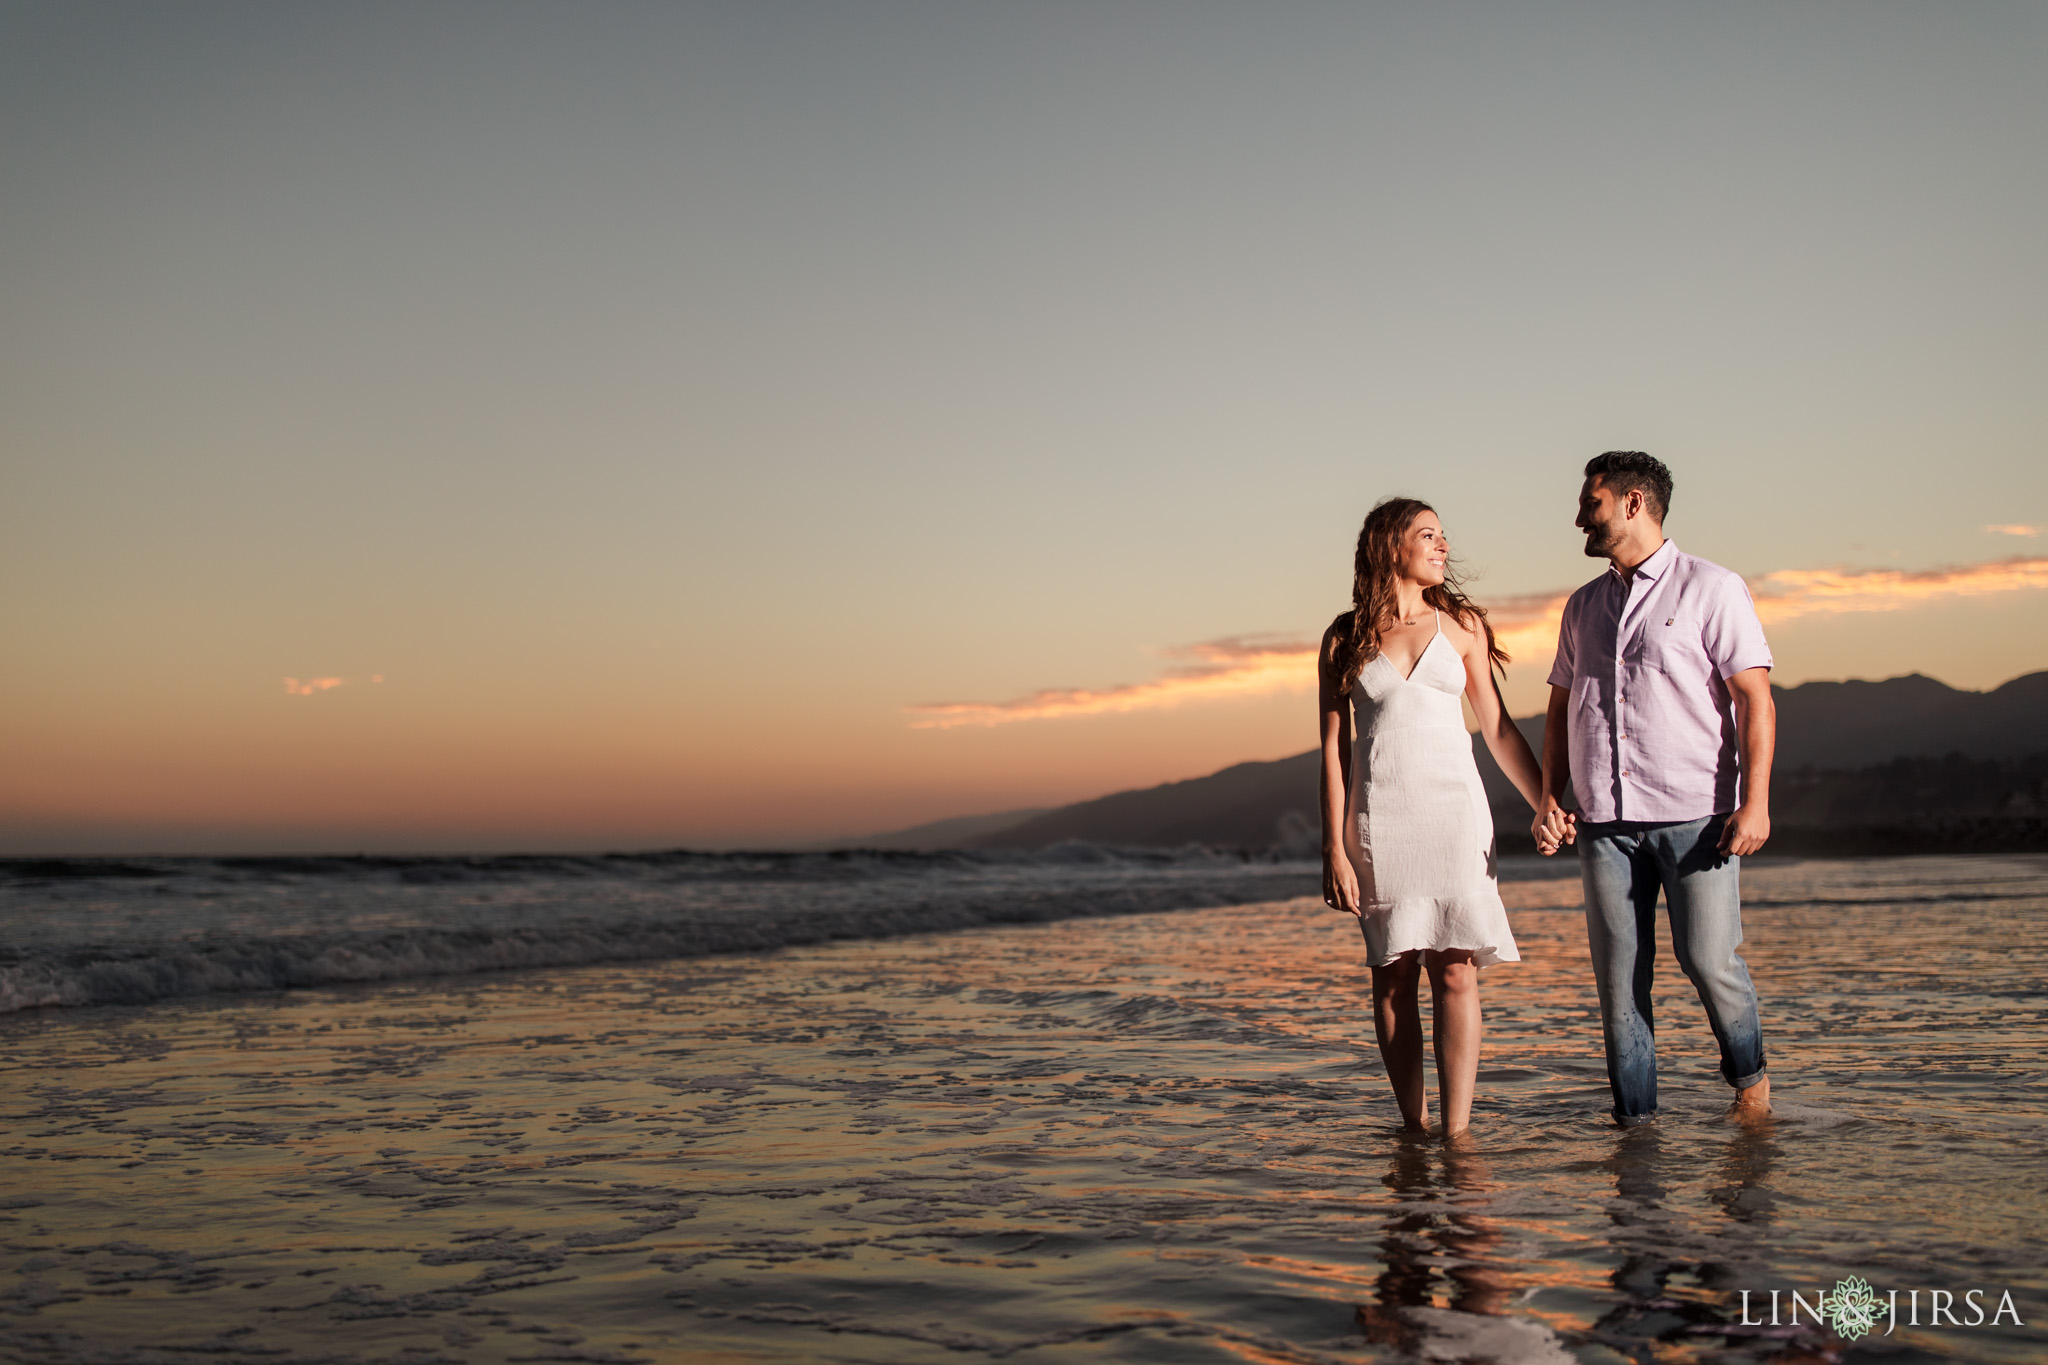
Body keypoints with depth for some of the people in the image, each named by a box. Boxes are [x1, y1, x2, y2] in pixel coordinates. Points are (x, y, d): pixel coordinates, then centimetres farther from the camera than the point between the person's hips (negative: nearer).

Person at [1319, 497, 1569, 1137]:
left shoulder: (1461, 623, 10)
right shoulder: (1345, 639, 5)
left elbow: (1498, 727, 13)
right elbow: (1333, 748, 4)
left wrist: (1548, 805, 6)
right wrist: (1334, 849, -2)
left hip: (1453, 811, 1)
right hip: (1378, 819, 0)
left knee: (1455, 969, -7)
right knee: (1394, 976, 2)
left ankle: (1457, 1133, -6)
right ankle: (1413, 1127, 12)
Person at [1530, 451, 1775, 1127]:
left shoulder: (1711, 589, 1)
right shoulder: (1583, 606, 17)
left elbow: (1754, 700, -5)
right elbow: (1561, 707, 21)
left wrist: (1754, 802, -14)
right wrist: (1550, 793, 8)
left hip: (1695, 815, -4)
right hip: (1605, 819, 5)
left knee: (1707, 959, -7)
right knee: (1618, 972, 2)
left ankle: (1749, 1076, 19)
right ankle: (1635, 1117, 10)